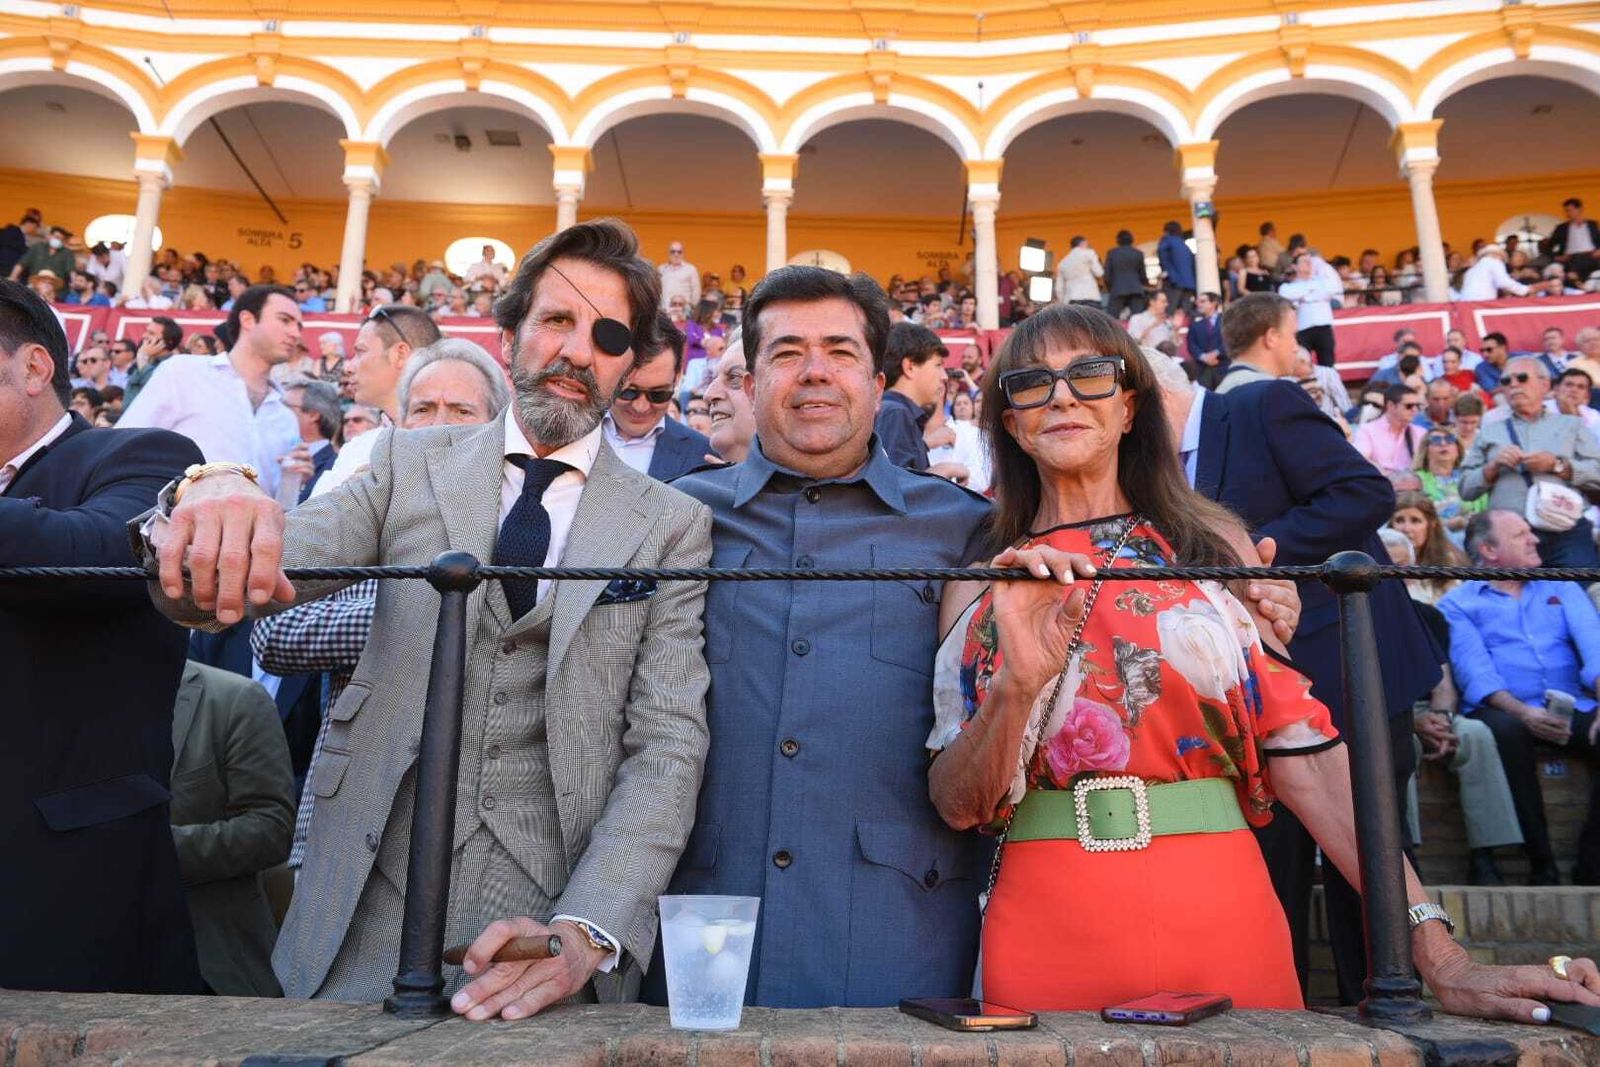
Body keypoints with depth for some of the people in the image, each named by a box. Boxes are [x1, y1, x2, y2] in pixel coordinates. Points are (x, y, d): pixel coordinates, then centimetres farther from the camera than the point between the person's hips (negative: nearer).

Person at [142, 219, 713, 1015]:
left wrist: (587, 931, -20)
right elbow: (276, 561, -8)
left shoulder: (673, 525, -1)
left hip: (556, 906, -1)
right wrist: (213, 505, -31)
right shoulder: (409, 465, 6)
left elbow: (668, 745, -7)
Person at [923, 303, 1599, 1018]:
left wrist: (1441, 959, -10)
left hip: (1219, 914, 0)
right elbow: (959, 805, -2)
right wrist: (1020, 681, -20)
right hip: (1046, 928, 0)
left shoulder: (1211, 544, 4)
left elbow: (1301, 747, -3)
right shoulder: (981, 582, 4)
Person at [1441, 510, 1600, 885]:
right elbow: (1474, 671, -5)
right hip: (1505, 712, -3)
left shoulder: (1562, 588, 23)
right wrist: (1523, 711, -25)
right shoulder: (1458, 604, 11)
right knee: (1505, 729, -37)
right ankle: (1541, 865, -27)